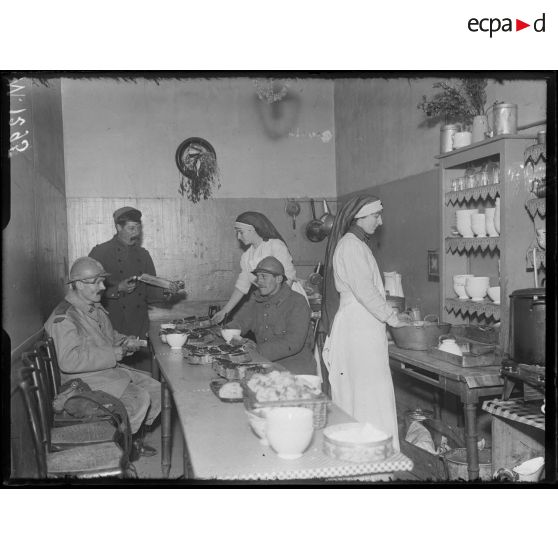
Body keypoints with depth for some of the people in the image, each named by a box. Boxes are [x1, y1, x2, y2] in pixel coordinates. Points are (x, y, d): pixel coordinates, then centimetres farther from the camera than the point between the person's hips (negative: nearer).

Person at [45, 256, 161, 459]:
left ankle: (136, 439, 15)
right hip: (83, 380, -9)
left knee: (155, 389, -1)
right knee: (139, 397, -24)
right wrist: (115, 353, -27)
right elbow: (68, 361, -30)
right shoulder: (63, 318, -20)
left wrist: (125, 341, 2)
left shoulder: (96, 309, 11)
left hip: (110, 369, 9)